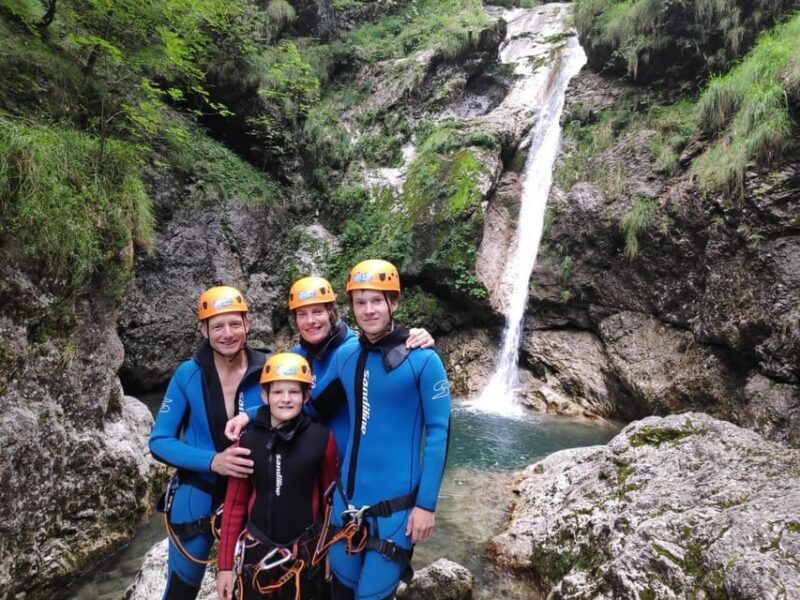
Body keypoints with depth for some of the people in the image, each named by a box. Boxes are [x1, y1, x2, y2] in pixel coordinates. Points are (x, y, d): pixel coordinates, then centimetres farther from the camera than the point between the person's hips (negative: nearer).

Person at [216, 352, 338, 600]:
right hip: (255, 550, 1)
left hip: (305, 553, -1)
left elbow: (330, 499, 0)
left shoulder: (322, 438, -10)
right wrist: (225, 564, 1)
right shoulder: (247, 439, -6)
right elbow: (234, 503, 0)